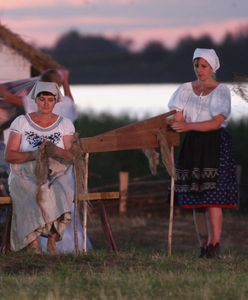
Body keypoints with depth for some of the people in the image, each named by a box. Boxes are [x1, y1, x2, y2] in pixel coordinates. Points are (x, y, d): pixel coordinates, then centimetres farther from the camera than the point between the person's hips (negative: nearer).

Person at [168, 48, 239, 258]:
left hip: (215, 145, -5)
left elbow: (217, 122, -12)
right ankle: (203, 244, 7)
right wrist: (176, 123, -16)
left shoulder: (221, 90, -1)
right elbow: (178, 118, 7)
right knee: (195, 198, 3)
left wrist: (188, 126, -20)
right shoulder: (186, 89, 11)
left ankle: (214, 245, -15)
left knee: (213, 197, -13)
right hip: (192, 146, 5)